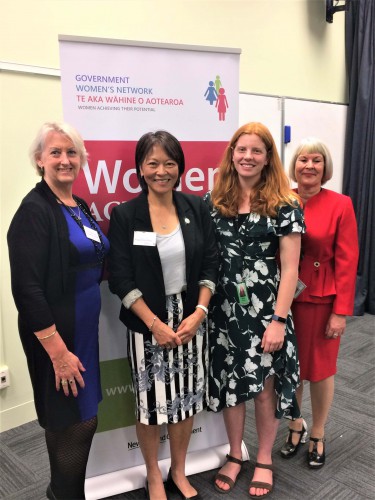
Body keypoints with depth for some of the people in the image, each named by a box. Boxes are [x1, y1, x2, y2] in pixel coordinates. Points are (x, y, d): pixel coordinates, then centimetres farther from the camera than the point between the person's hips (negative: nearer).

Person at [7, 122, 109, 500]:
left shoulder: (80, 207, 9)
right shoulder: (34, 210, -16)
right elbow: (27, 289, -21)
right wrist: (58, 350, -22)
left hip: (88, 327, 8)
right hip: (58, 334, -8)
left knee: (81, 418, 20)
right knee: (73, 422, 4)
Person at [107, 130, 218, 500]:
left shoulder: (196, 208, 1)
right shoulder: (124, 214, -8)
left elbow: (210, 265, 2)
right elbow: (120, 279, -10)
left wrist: (198, 313, -9)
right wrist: (155, 323, -14)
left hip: (191, 320, 3)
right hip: (147, 324, -2)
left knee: (186, 398, 14)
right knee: (151, 401, 10)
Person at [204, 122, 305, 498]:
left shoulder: (284, 205, -7)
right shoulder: (213, 202, 3)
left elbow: (290, 268, -8)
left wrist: (279, 320, -12)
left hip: (266, 312, -3)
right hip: (225, 310, 3)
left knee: (264, 388, 9)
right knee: (229, 384, 13)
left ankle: (264, 460, 34)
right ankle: (234, 455, 36)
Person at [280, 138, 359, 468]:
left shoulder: (340, 205, -8)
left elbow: (347, 261, -8)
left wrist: (341, 311, -10)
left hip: (321, 300, -2)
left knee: (320, 369, 13)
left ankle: (318, 435, 36)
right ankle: (295, 426, 40)